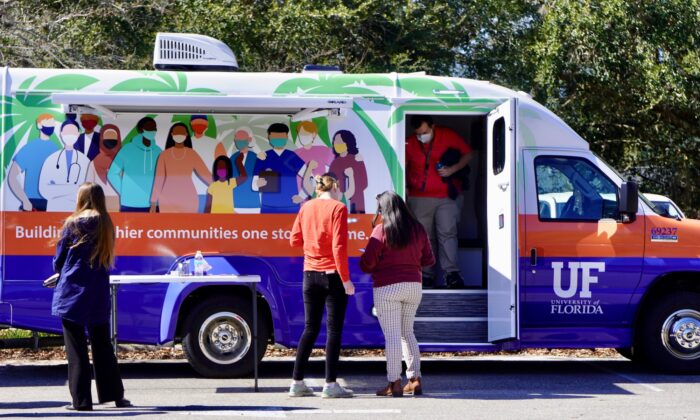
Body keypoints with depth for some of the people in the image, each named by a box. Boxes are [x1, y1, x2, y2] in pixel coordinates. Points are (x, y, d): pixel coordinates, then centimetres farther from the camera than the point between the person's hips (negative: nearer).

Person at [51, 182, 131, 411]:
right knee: (102, 345, 15)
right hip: (99, 294, 4)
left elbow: (59, 260, -1)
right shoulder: (106, 225, 6)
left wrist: (61, 274, 21)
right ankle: (115, 394, 19)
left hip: (73, 292, -4)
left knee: (76, 348, 1)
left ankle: (81, 399, 0)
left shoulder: (73, 223, -7)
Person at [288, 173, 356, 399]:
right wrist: (345, 279, -13)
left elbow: (294, 240, 9)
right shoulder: (338, 208, -9)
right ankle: (330, 385, 0)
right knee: (334, 329, 1)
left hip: (310, 274, 5)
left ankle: (297, 382, 12)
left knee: (310, 328, 12)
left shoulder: (306, 207, 6)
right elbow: (339, 246, -15)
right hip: (333, 275, -5)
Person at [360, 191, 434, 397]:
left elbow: (367, 264, -11)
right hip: (414, 286, 5)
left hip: (388, 288, -5)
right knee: (407, 332, 17)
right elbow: (428, 260, 13)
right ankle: (415, 379, 14)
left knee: (392, 335, -2)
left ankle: (394, 383, -2)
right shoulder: (418, 229, 5)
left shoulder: (381, 230, -10)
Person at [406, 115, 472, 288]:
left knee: (447, 233, -12)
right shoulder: (409, 144, -1)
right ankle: (427, 275, 10)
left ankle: (451, 274, -14)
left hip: (445, 197, -1)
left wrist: (452, 169, -9)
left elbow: (467, 154, 6)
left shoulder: (447, 136, -3)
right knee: (424, 237, 4)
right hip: (419, 198, 1)